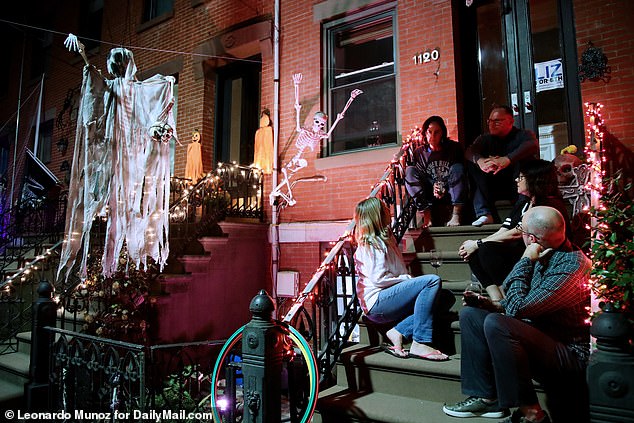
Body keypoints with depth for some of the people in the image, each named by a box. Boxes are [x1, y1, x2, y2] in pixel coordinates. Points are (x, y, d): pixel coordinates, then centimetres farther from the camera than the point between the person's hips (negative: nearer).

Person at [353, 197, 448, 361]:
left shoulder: (386, 239, 22)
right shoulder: (372, 244, -8)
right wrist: (408, 279, -8)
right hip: (376, 303, -9)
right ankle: (419, 344, -25)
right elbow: (378, 279, -16)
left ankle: (398, 332, -10)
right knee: (432, 280, -23)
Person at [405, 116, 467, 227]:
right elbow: (416, 176, 1)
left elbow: (460, 172, -1)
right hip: (429, 194, 1)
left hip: (450, 191, -1)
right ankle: (426, 214, -27)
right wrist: (433, 188, -19)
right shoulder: (419, 152, 3)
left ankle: (456, 214, -33)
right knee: (409, 170, -18)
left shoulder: (454, 147, 0)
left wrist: (445, 190, -17)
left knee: (457, 167, -25)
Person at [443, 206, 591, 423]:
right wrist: (492, 304, 0)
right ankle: (486, 397, 3)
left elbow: (516, 309, -26)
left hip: (571, 354, -9)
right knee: (470, 314, 5)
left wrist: (525, 261, -17)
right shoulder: (544, 258, 4)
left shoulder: (571, 265, -23)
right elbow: (525, 303, 17)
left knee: (495, 324, -31)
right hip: (539, 338, 9)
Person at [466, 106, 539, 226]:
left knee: (522, 160, -28)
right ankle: (485, 214, -31)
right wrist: (480, 160, -38)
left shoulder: (523, 135, 0)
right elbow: (470, 151, -12)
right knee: (472, 165, -17)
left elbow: (532, 145, -26)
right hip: (496, 187, 3)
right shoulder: (486, 138, 10)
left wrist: (507, 159, -45)